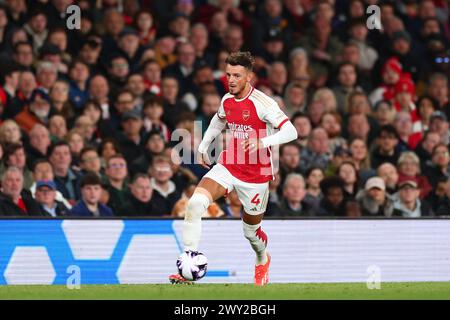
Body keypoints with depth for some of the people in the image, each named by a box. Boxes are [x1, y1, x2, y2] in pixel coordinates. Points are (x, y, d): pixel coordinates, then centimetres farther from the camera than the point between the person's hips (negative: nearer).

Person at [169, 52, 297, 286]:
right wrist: (203, 146, 22)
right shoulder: (227, 100, 3)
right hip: (228, 167, 4)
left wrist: (263, 142, -39)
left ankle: (262, 261, 50)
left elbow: (291, 132, -24)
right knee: (195, 203, -22)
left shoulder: (262, 103, -17)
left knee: (251, 231, 11)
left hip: (255, 174, -4)